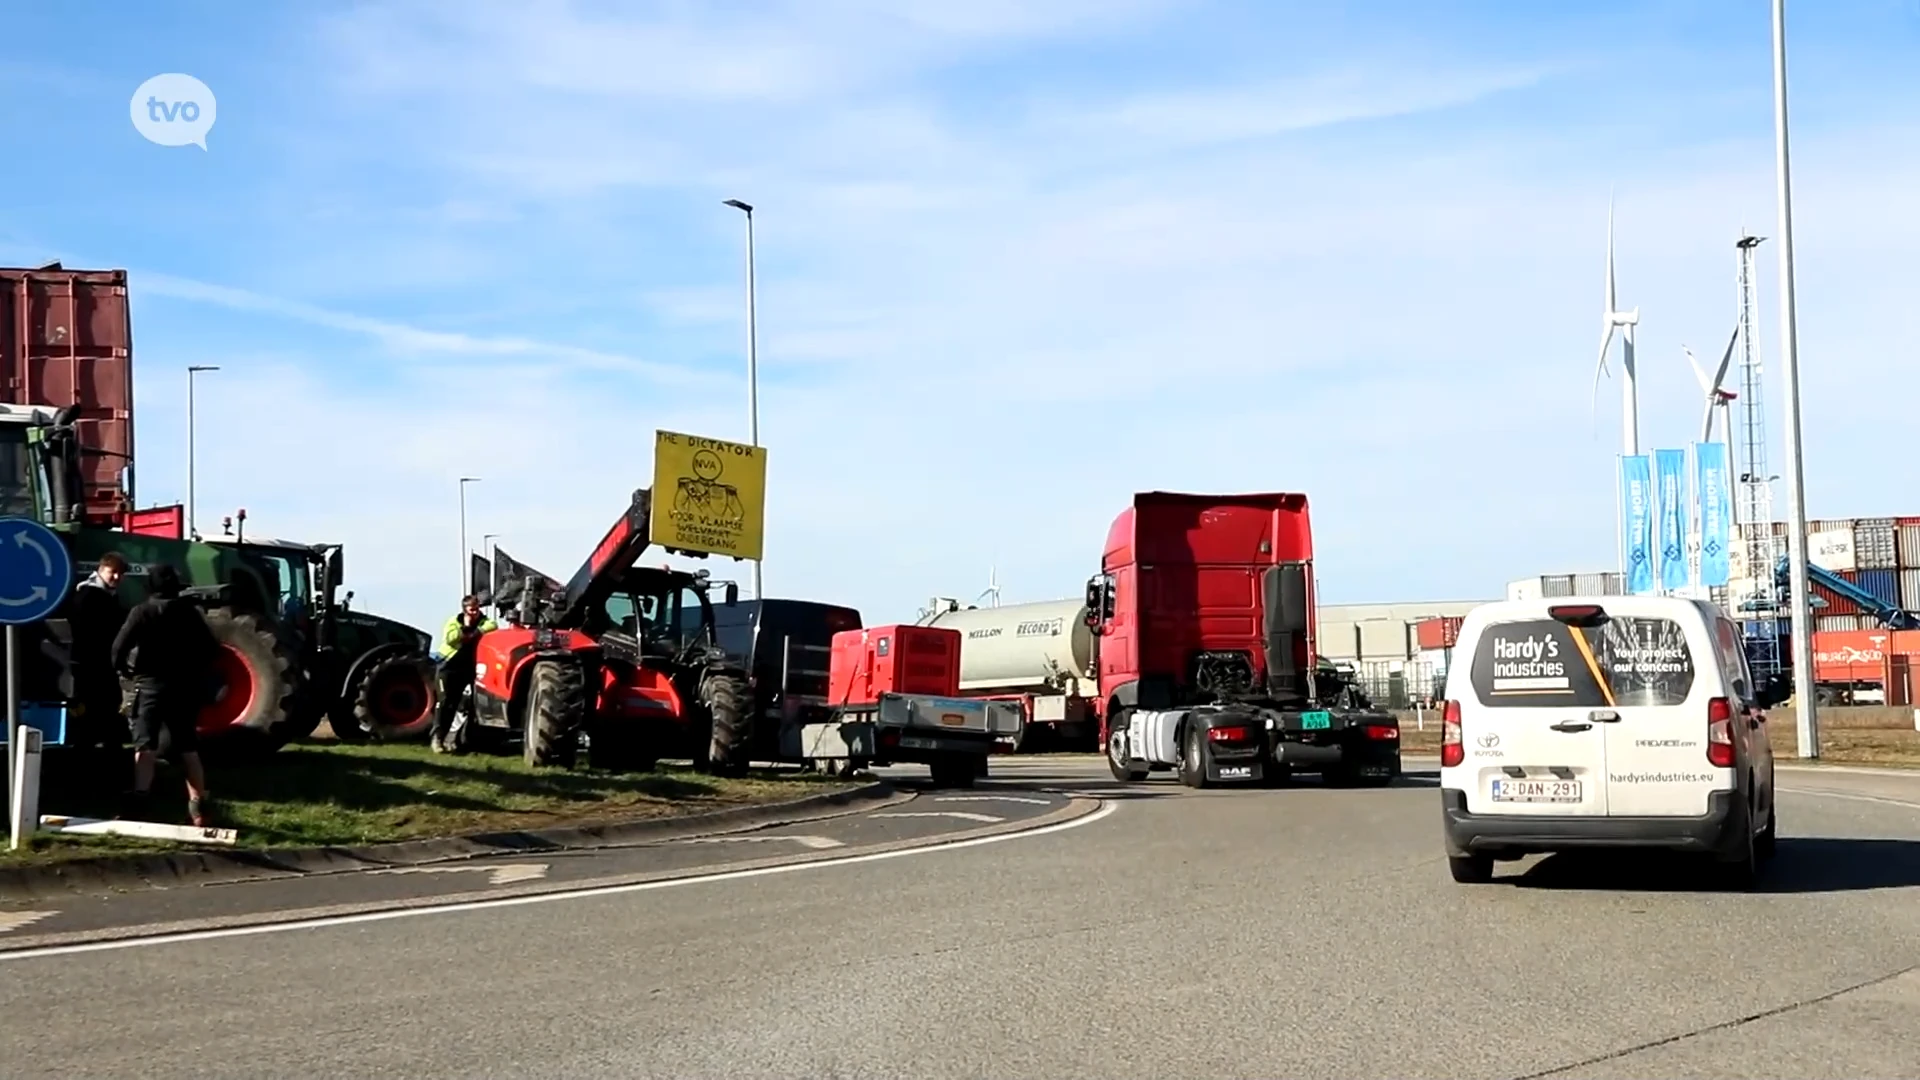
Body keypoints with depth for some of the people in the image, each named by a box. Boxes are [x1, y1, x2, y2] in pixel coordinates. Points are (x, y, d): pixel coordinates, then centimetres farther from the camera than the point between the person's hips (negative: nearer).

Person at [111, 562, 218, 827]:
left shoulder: (141, 611, -3)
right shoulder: (190, 612, 6)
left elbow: (120, 646, -9)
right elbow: (210, 649, 6)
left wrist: (122, 668, 10)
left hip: (150, 683, -3)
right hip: (184, 685, 3)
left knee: (145, 744, -5)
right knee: (187, 747, 10)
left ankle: (140, 799, -22)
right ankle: (198, 805, 6)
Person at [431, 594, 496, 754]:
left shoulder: (483, 621, 3)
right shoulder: (454, 622, 1)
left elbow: (493, 626, -21)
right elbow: (449, 638, -19)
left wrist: (474, 633, -26)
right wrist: (465, 628, -15)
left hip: (468, 668, 2)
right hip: (450, 665, -2)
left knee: (454, 702, 5)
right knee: (445, 701, -9)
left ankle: (447, 736, 13)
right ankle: (437, 737, -11)